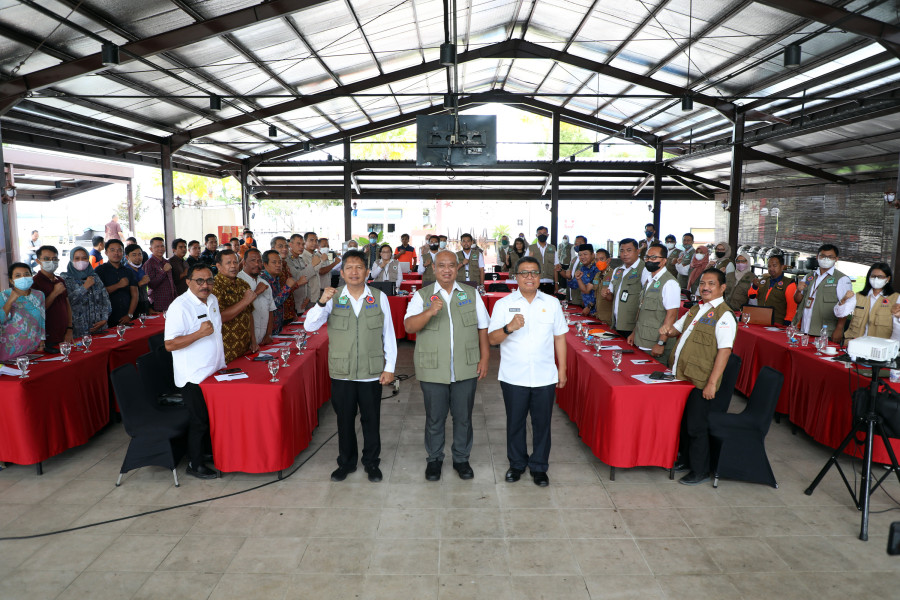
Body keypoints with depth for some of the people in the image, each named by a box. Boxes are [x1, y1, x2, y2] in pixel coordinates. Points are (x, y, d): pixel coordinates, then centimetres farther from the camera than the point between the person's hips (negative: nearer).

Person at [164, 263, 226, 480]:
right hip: (194, 376, -8)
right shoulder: (180, 306, -20)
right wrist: (200, 334, -31)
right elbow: (170, 344, -23)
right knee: (199, 421, 2)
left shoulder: (212, 299, 6)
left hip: (214, 371, 8)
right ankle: (194, 464, 18)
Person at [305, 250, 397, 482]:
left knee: (371, 420, 11)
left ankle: (371, 462, 30)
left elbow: (388, 334, 1)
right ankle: (346, 462, 32)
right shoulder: (333, 298, -1)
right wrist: (322, 302, -23)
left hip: (372, 372, -1)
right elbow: (309, 326, -8)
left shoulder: (379, 297, -3)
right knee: (344, 420, 13)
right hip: (341, 373, 1)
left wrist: (389, 367, 0)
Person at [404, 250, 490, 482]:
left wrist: (484, 358, 2)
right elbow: (409, 326, -14)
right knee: (434, 417, 11)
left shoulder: (471, 294, 5)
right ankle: (434, 459, 30)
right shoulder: (422, 296, 0)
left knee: (463, 416, 11)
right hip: (433, 370, -1)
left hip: (466, 369, 1)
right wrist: (430, 312, -31)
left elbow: (483, 328, 7)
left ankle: (461, 458, 30)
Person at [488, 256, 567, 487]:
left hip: (545, 377, 1)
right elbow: (492, 339, -6)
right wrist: (509, 328, -25)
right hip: (513, 378, -1)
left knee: (542, 423, 9)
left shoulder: (552, 303, 6)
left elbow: (559, 337, 10)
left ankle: (539, 466, 27)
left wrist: (562, 369, 8)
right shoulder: (503, 304, 0)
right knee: (515, 422, 11)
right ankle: (517, 464, 31)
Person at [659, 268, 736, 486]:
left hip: (700, 381, -7)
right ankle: (686, 459, 36)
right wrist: (667, 332, 1)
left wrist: (712, 382, -22)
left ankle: (700, 471, 18)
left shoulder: (724, 315, -13)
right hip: (682, 375, 8)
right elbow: (679, 328, 26)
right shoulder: (695, 310, 12)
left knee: (696, 426, 2)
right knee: (683, 421, 18)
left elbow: (724, 351, -19)